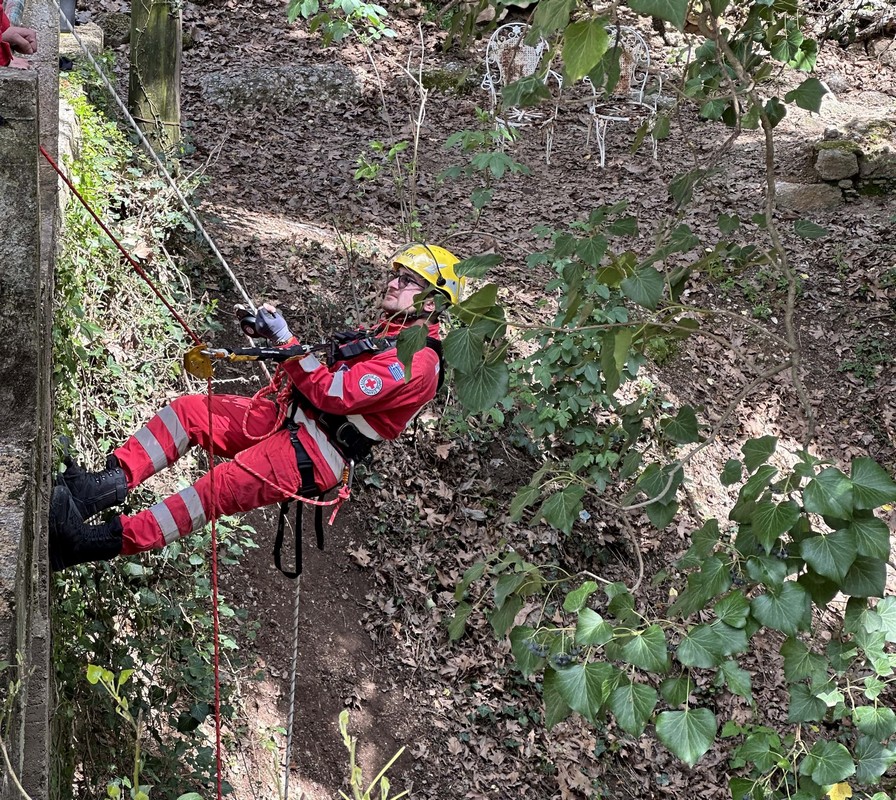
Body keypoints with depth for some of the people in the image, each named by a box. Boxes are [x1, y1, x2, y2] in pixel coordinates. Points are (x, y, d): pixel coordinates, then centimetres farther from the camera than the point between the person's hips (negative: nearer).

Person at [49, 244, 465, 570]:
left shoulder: (417, 363, -14)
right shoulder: (383, 334, 20)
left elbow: (333, 393, -19)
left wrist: (286, 341, -12)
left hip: (318, 453, -10)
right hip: (286, 415, 10)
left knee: (223, 486, -27)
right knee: (187, 409, -7)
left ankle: (105, 541, -33)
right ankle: (109, 483, -20)